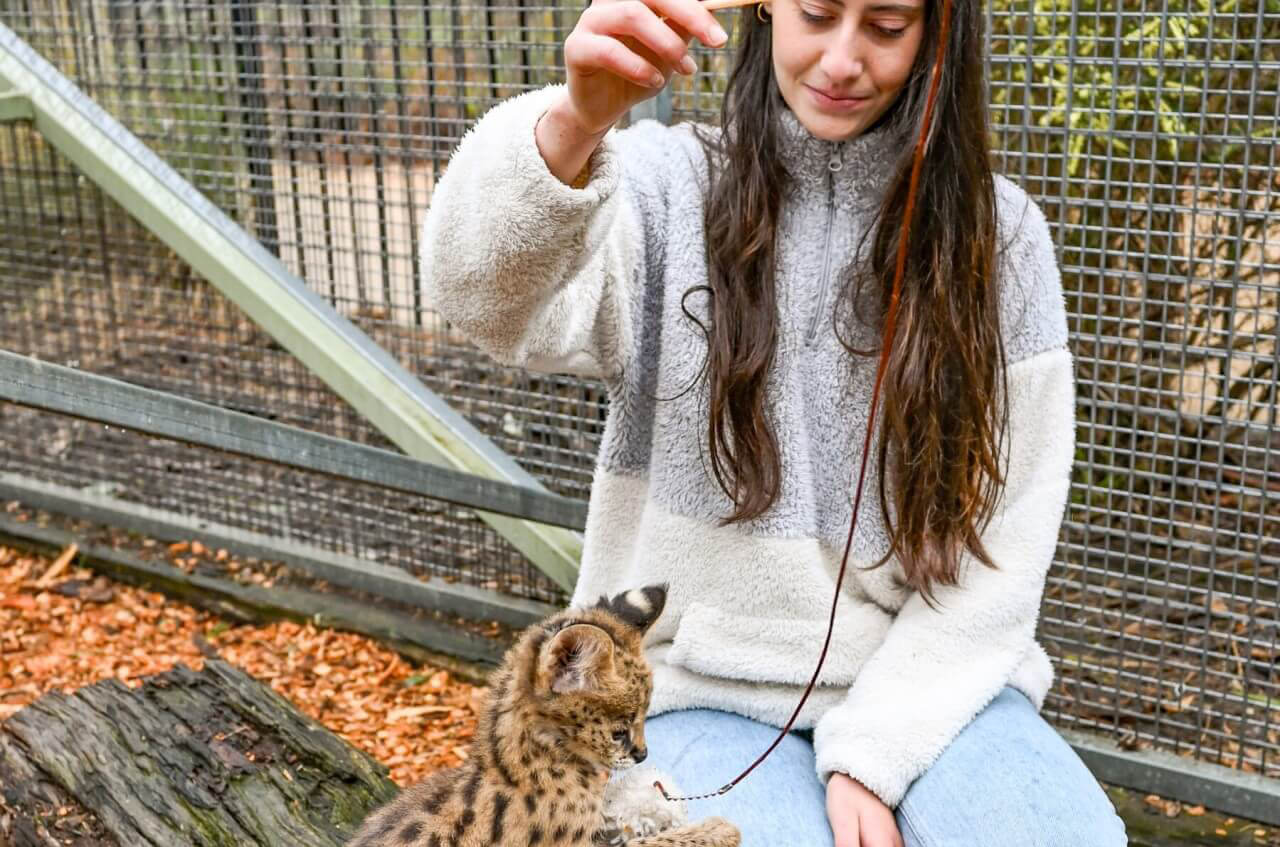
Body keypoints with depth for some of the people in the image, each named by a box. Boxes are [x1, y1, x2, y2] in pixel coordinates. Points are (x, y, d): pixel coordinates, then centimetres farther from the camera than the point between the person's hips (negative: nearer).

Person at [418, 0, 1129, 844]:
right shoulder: (670, 184, -5)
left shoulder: (995, 230, 0)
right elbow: (488, 297, -25)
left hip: (924, 678, 2)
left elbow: (1003, 534, -3)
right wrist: (575, 122, -45)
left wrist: (872, 750, -11)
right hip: (709, 686, -1)